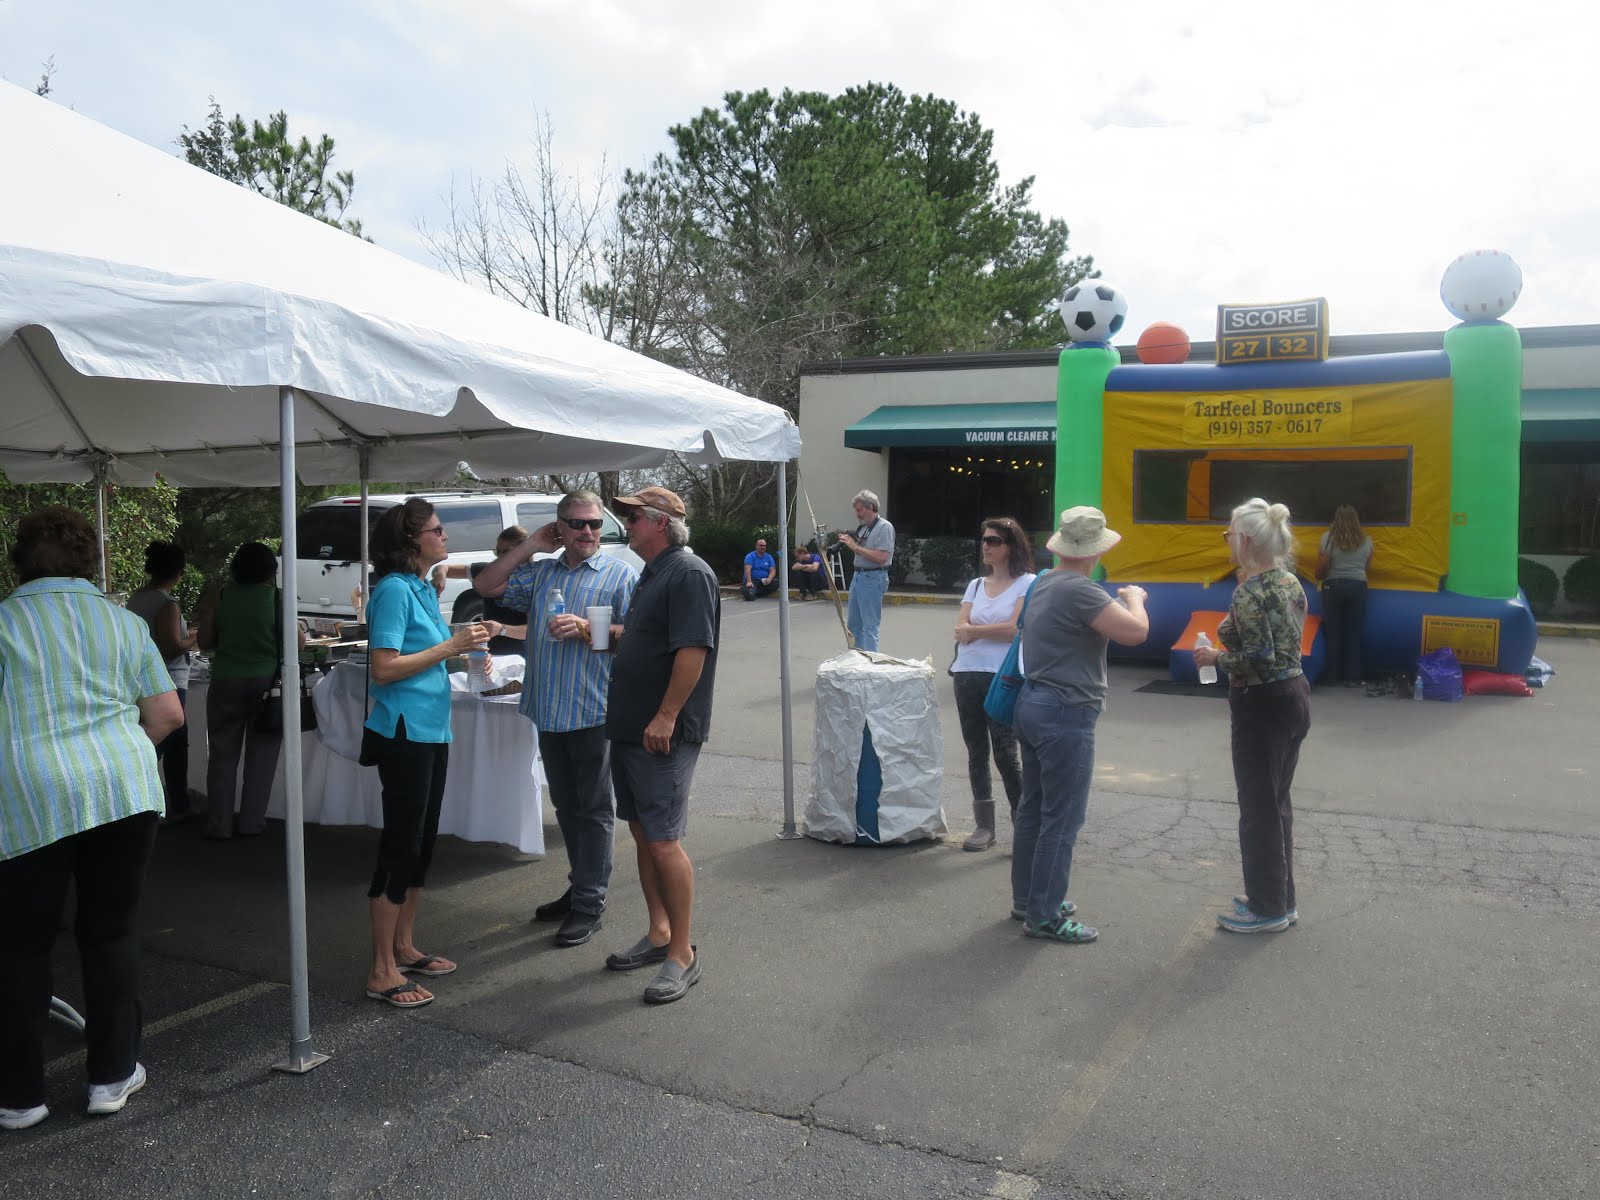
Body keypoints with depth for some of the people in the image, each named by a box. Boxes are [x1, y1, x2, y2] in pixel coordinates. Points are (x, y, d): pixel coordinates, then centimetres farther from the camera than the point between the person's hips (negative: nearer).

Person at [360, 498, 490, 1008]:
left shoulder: (423, 588, 13)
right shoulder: (394, 589, -14)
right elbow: (383, 668, -21)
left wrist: (464, 650, 6)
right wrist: (449, 646, -18)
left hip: (431, 731, 9)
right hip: (404, 732, -9)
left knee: (421, 842, 16)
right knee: (401, 846, -4)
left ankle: (404, 947, 29)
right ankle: (383, 972, 6)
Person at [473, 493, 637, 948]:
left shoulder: (620, 574, -2)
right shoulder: (540, 572, 15)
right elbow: (486, 586, 10)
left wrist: (585, 629, -20)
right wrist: (530, 546, 6)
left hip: (593, 710, -6)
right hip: (549, 710, 6)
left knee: (592, 808, 2)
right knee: (566, 805, 15)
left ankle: (589, 904, 9)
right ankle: (580, 887, 29)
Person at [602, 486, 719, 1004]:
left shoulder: (689, 574, -15)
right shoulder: (653, 574, 17)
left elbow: (693, 650, -23)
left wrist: (666, 717, -25)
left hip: (663, 734, -10)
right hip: (630, 728, 10)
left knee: (663, 842, -7)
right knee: (642, 834, 15)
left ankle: (682, 954, 3)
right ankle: (659, 934, 27)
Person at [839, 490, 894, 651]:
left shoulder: (884, 527, -11)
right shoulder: (862, 527, 14)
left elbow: (881, 557, -21)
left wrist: (855, 546, -17)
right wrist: (848, 543, 2)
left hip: (873, 579, -9)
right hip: (857, 576, 9)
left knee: (870, 626, -6)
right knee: (854, 624, 14)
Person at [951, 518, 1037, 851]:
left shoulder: (1027, 583, -2)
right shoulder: (976, 585, 14)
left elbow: (1015, 628, -14)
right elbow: (960, 629, 4)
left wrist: (973, 630, -4)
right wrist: (995, 630, -13)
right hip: (968, 674, 6)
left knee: (1005, 752, -8)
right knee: (976, 751, 9)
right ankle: (984, 826, 17)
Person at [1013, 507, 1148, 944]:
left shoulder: (1043, 584, 12)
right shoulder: (1079, 590, -19)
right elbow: (1135, 631, -22)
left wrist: (1115, 602, 22)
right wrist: (1134, 598, -5)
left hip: (1033, 705, 10)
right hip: (1066, 714, -10)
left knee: (1033, 808, 17)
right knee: (1062, 820, -2)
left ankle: (1027, 898, 28)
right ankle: (1044, 917, 5)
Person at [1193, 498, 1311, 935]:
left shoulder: (1250, 592, -19)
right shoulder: (1290, 581, 7)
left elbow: (1259, 658, -24)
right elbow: (1285, 644, 11)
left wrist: (1216, 657, -10)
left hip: (1263, 705, -9)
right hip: (1295, 694, 9)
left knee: (1258, 807, 4)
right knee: (1278, 802, 18)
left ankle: (1267, 909, 15)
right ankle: (1282, 898, 29)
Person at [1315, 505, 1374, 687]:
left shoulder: (1327, 538, -3)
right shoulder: (1366, 541, 5)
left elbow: (1321, 568, -1)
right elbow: (1368, 567, 14)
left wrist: (1319, 577, 20)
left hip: (1333, 586, -1)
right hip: (1358, 587, 1)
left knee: (1333, 632, 6)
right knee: (1353, 633, 4)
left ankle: (1333, 676, 9)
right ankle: (1352, 677, 5)